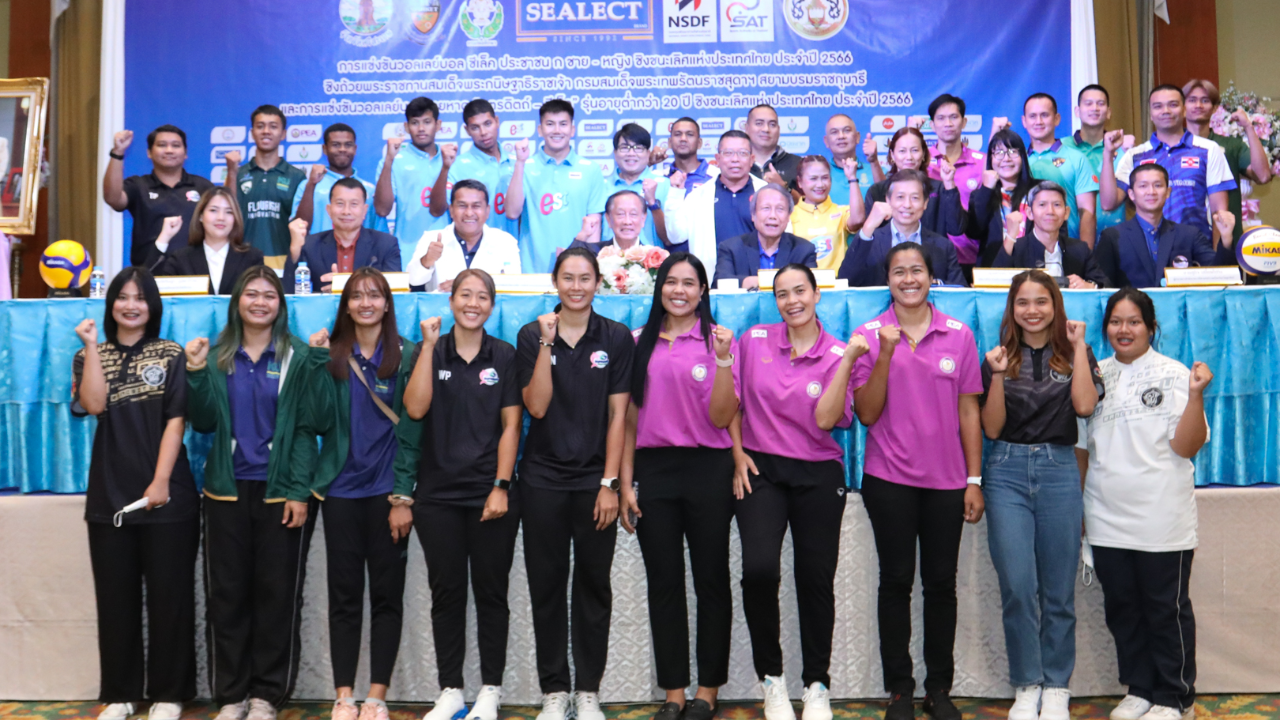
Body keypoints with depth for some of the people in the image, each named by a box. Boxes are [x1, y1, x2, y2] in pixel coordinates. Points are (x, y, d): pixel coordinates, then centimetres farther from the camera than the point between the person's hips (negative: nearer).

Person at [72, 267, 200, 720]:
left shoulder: (171, 355, 2)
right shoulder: (90, 357, 9)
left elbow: (175, 420, -5)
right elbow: (94, 406, -10)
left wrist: (160, 482, -13)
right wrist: (92, 345, -9)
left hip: (166, 495, -2)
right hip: (109, 495, 3)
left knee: (169, 595, 3)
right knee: (115, 596, 9)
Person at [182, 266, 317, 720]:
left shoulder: (297, 356, -2)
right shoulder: (217, 356, 8)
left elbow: (304, 428, -6)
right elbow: (204, 423, 5)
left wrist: (299, 491, -12)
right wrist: (195, 372, -8)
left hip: (280, 491, -3)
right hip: (227, 490, 3)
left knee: (278, 595, 4)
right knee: (226, 593, 8)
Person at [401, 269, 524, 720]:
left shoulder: (504, 357, 3)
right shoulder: (429, 353, 5)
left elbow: (511, 425, -1)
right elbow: (415, 409, -10)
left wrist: (501, 488, -8)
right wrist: (429, 345, -11)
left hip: (490, 493, -1)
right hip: (438, 493, 1)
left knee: (490, 591, 6)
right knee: (446, 592, 7)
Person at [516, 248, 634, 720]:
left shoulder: (617, 338, 1)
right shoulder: (532, 335, 2)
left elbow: (618, 415, -1)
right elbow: (536, 406, -7)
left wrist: (610, 483, -6)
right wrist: (547, 344, -14)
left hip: (595, 479, 0)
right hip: (543, 480, 0)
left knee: (594, 585, 6)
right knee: (546, 586, 6)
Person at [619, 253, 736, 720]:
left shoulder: (717, 340, 0)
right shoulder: (640, 342, 7)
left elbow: (720, 417, -7)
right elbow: (628, 417, 8)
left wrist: (723, 359, -18)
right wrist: (625, 483, 5)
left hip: (708, 470, -2)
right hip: (652, 469, 3)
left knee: (711, 579, 6)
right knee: (663, 582, 8)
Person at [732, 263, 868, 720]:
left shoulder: (836, 353, 0)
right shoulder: (755, 340, 4)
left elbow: (825, 418, -13)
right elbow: (731, 401, 10)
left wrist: (847, 359, -16)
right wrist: (737, 453, 2)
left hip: (817, 476, 0)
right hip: (760, 469, 0)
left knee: (816, 579, 6)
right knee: (758, 570, -18)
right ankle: (771, 678, 4)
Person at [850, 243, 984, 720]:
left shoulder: (959, 335, 3)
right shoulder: (870, 335, -1)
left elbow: (968, 411, 6)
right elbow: (866, 414, -6)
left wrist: (974, 479, 3)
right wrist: (885, 355, -16)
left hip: (946, 480, 1)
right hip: (889, 479, -1)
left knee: (941, 583, 8)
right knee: (896, 581, 6)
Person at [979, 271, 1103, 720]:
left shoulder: (1074, 354, 8)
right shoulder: (1000, 358, 8)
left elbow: (1084, 405, -10)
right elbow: (991, 428, 1)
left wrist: (1078, 347, -6)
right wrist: (998, 376, -11)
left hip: (1059, 470, 0)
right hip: (1008, 472, 0)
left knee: (1058, 590, 4)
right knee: (1017, 587, -4)